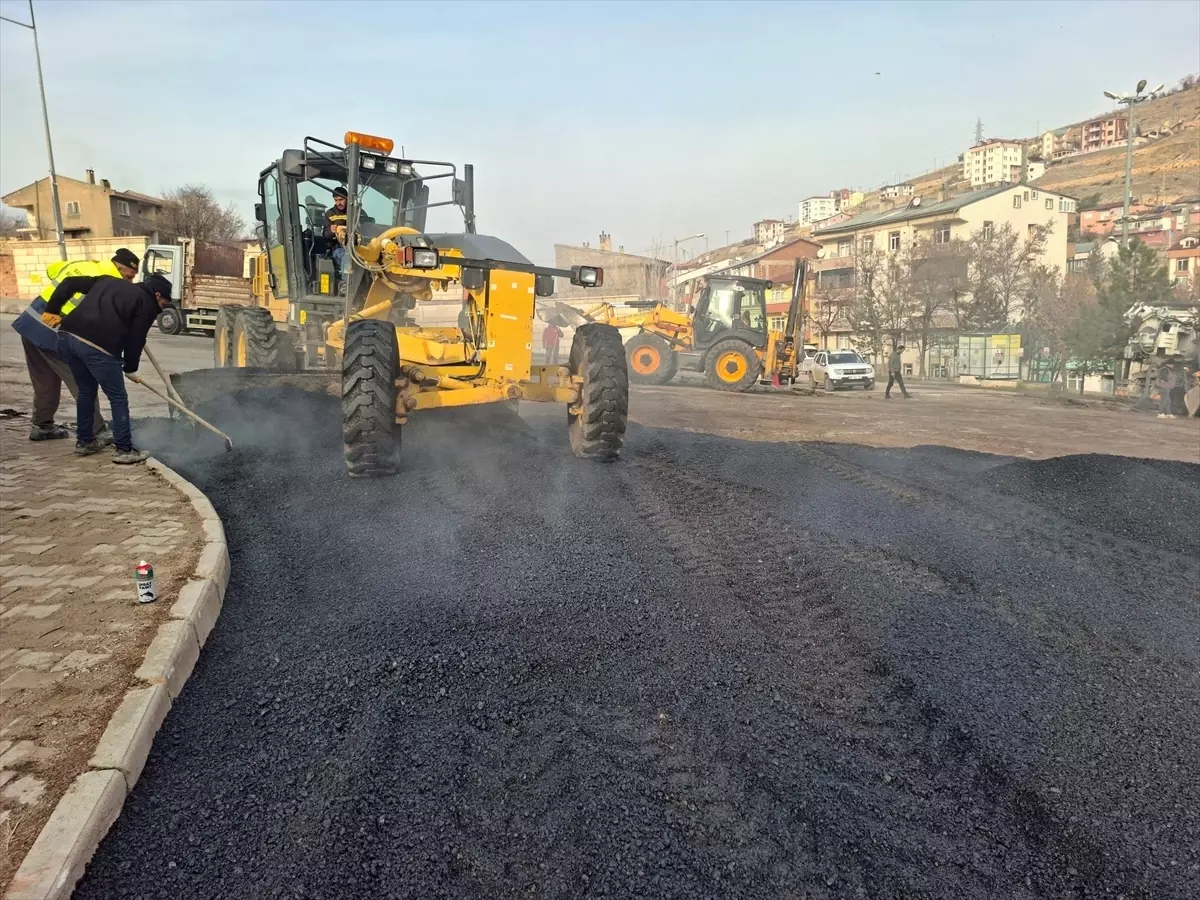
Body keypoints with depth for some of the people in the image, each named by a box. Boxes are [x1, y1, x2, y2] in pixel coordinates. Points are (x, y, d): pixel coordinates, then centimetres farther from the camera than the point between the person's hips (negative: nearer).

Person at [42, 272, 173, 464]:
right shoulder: (147, 304, 9)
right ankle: (125, 450, 8)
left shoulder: (108, 281, 29)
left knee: (85, 390, 26)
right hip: (98, 346, -7)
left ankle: (84, 441, 35)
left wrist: (52, 309, 27)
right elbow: (136, 339, 5)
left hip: (67, 335, 7)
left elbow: (69, 283, 25)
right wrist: (130, 367, 19)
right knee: (118, 399, 6)